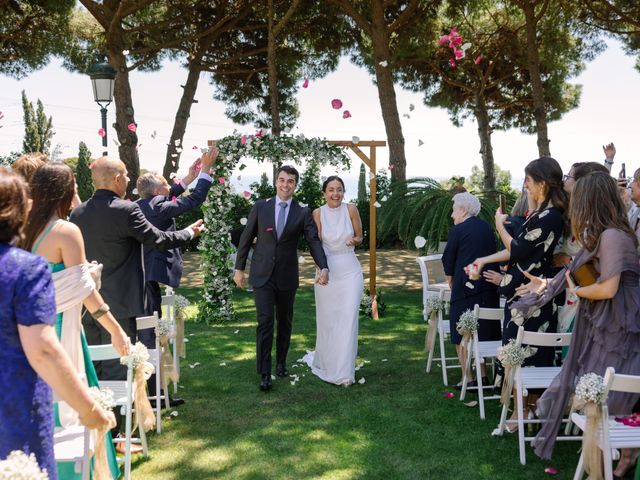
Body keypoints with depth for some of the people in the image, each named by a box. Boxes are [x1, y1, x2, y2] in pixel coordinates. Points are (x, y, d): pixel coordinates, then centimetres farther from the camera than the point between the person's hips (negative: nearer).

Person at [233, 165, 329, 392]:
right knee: (265, 322, -8)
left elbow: (314, 241, -9)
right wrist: (239, 268, 6)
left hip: (287, 277, 1)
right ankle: (264, 373, -3)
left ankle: (281, 362, 33)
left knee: (285, 322, 14)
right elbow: (246, 238, 5)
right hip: (262, 276, -1)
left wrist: (324, 267, -24)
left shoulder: (303, 212, -1)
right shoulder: (260, 207, -1)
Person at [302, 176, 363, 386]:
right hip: (326, 270, 1)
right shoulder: (318, 213, -4)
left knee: (348, 320, -6)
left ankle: (344, 371, 2)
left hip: (350, 271, -1)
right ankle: (325, 360, 36)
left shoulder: (351, 209, -4)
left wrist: (354, 240, -15)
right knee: (326, 320, 12)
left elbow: (360, 237, 6)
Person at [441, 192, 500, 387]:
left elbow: (448, 260, -1)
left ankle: (469, 379, 3)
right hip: (489, 287, 6)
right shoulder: (487, 228, 10)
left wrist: (451, 281, 15)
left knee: (462, 337, 2)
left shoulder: (457, 230, -7)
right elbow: (493, 254, 16)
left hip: (466, 288, -6)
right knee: (486, 333, 15)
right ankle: (483, 375, 20)